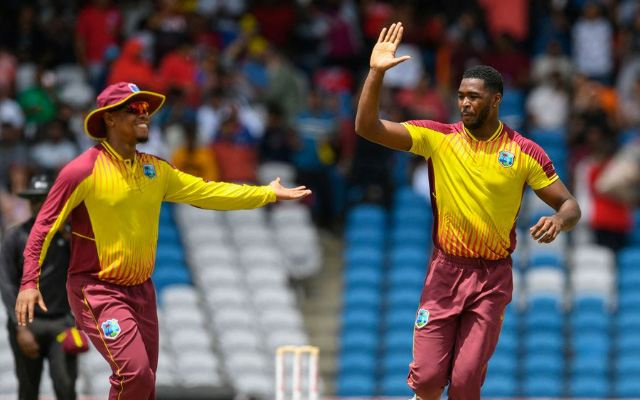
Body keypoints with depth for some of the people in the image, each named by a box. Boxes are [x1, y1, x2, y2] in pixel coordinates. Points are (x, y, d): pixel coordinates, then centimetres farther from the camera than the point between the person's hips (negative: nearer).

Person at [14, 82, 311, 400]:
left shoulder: (156, 170, 7)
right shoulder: (84, 170, -13)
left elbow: (207, 192, 13)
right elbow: (45, 225, -11)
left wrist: (268, 194, 13)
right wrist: (30, 282, -19)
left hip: (141, 289, 7)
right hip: (96, 289, -7)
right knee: (133, 374, -21)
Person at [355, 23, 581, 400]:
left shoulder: (525, 152, -2)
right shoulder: (438, 138, 0)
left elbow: (570, 206, 2)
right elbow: (367, 127, -7)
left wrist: (559, 220, -21)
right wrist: (376, 73, -18)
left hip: (493, 277, -1)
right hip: (445, 270, 1)